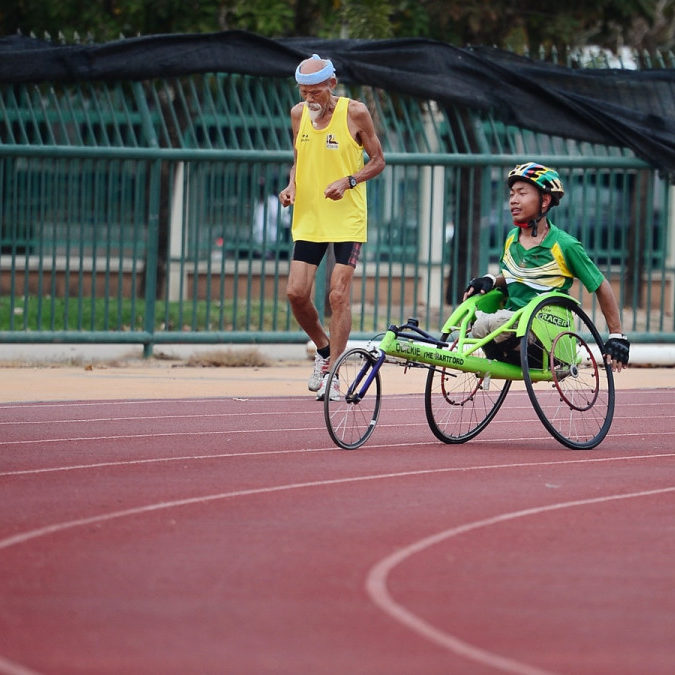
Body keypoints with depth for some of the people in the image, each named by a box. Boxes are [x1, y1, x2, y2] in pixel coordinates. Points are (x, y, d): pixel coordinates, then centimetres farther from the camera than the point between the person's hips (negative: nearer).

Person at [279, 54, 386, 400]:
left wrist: (349, 181, -17)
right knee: (296, 292, -4)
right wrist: (292, 186, -2)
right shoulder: (298, 113, 5)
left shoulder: (355, 112, -8)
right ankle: (324, 350, 23)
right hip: (308, 219, 4)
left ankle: (332, 377, -2)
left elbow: (377, 160, -1)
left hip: (346, 219, -4)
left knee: (338, 296, -8)